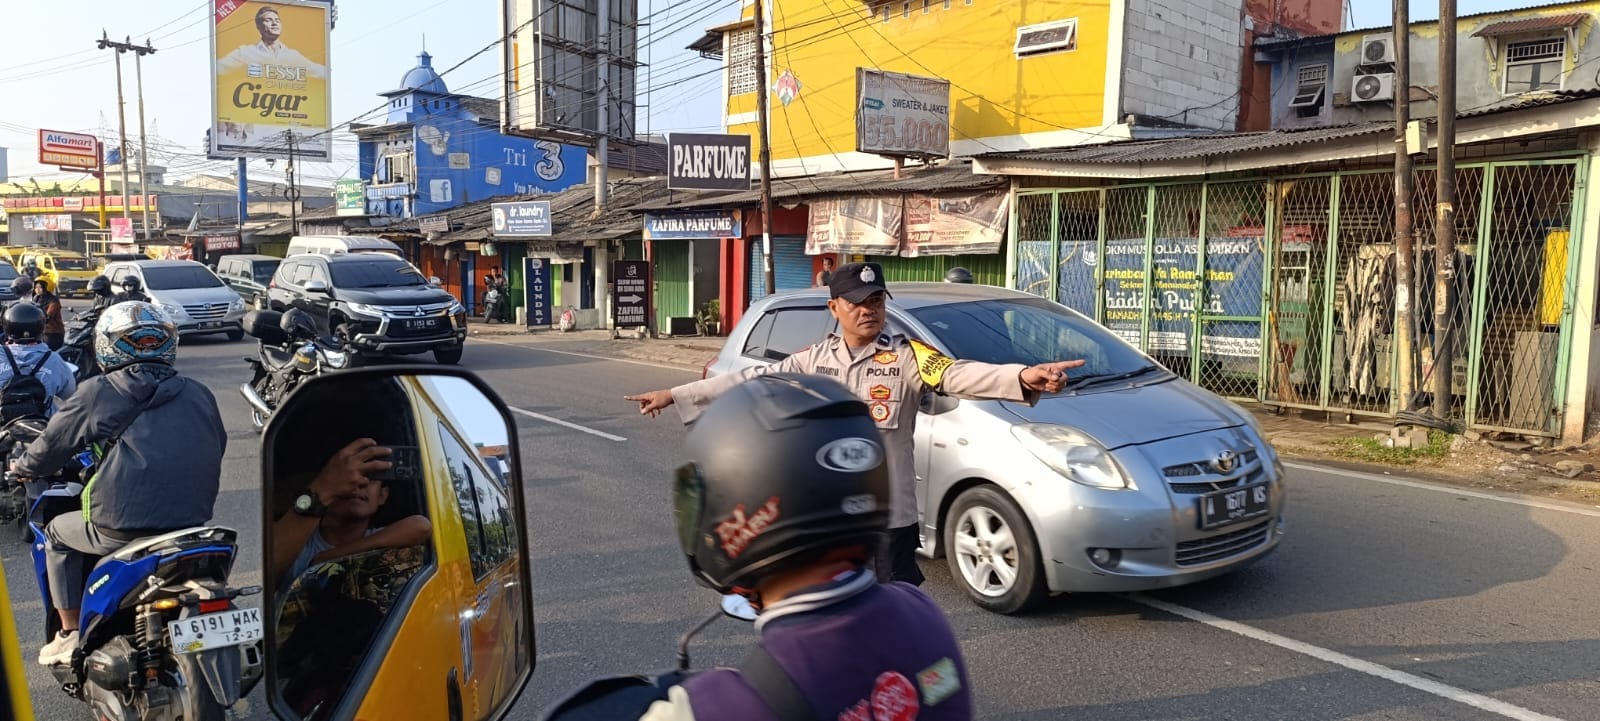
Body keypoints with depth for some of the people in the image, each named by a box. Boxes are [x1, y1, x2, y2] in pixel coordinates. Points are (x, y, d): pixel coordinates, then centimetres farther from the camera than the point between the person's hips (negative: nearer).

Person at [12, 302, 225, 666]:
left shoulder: (97, 393, -1)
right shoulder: (199, 394, 8)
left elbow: (50, 446, 10)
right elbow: (217, 448, 20)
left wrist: (22, 467, 33)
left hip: (122, 527, -4)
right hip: (194, 522, 4)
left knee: (57, 534, 28)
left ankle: (70, 635, 28)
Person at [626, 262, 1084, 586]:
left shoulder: (906, 357, -9)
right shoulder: (813, 360, 4)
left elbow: (958, 374, -25)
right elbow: (753, 381, 8)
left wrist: (1022, 378, -44)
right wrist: (675, 395, 9)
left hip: (888, 515, -4)